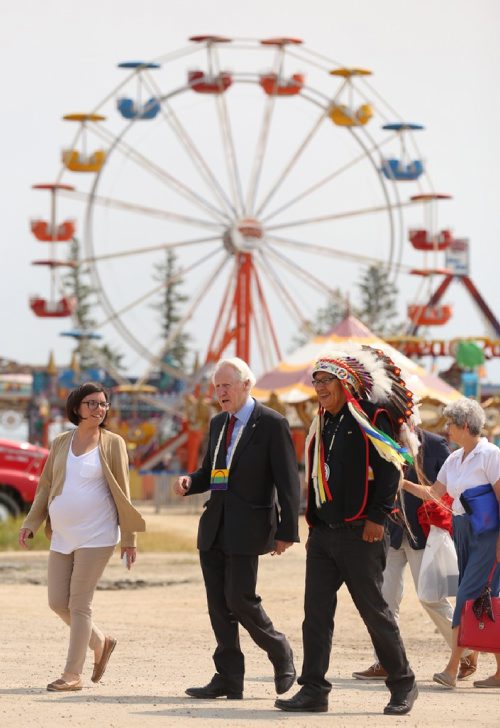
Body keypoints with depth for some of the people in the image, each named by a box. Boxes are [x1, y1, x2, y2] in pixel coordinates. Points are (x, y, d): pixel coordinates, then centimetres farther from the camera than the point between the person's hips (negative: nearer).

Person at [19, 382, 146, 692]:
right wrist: (31, 523, 4)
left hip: (96, 536, -5)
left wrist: (129, 538, -3)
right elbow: (46, 486, 15)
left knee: (79, 603, -7)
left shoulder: (112, 443, -1)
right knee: (58, 602, 4)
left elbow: (122, 493, -1)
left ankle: (73, 674, -1)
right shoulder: (61, 443, 11)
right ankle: (101, 643, 27)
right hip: (63, 536, 5)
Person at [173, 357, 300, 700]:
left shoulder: (272, 424, -7)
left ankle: (281, 654, 14)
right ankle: (229, 679, 10)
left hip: (246, 529, -7)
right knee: (219, 605, 5)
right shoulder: (218, 423, 15)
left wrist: (287, 531, -14)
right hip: (215, 527, 7)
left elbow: (288, 482, -9)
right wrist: (190, 482, 1)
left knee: (240, 599, -10)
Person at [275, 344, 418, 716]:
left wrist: (377, 517, -18)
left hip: (360, 533, -7)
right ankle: (313, 690, 3)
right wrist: (313, 522, 17)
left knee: (374, 609, -1)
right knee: (316, 612, 1)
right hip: (322, 533, 7)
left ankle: (403, 685, 12)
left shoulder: (371, 419, -8)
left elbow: (390, 466, -14)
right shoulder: (322, 424, 16)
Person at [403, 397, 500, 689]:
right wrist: (404, 483, 9)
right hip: (462, 532, 8)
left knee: (469, 597, -12)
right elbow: (434, 494, 20)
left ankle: (452, 669, -15)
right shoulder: (455, 459, 14)